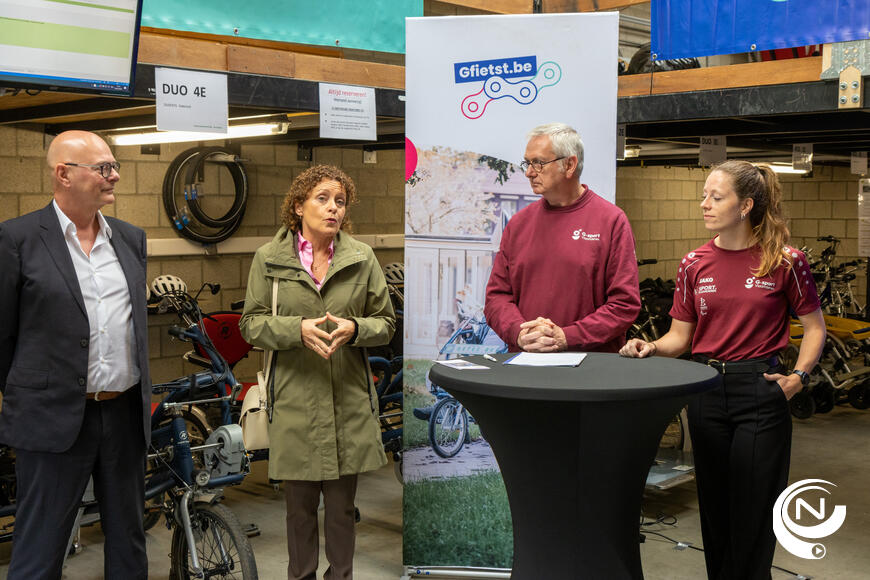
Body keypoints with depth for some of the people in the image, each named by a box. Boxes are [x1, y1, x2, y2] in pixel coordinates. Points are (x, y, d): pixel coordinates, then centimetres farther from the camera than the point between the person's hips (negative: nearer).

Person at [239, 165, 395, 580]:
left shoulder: (362, 257, 3)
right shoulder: (269, 258, 0)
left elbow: (386, 322, 7)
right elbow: (251, 324, 1)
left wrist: (354, 328, -14)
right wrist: (298, 328, -17)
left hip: (349, 401, 1)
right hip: (295, 401, -1)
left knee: (342, 506, 10)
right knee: (299, 506, 10)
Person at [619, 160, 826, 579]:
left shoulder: (784, 261, -5)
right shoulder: (694, 265, 4)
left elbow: (814, 328, 3)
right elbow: (680, 336, 7)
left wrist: (798, 378, -9)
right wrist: (650, 349, -12)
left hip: (759, 390, -3)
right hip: (706, 391, 4)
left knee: (753, 510, 1)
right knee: (714, 506, 13)